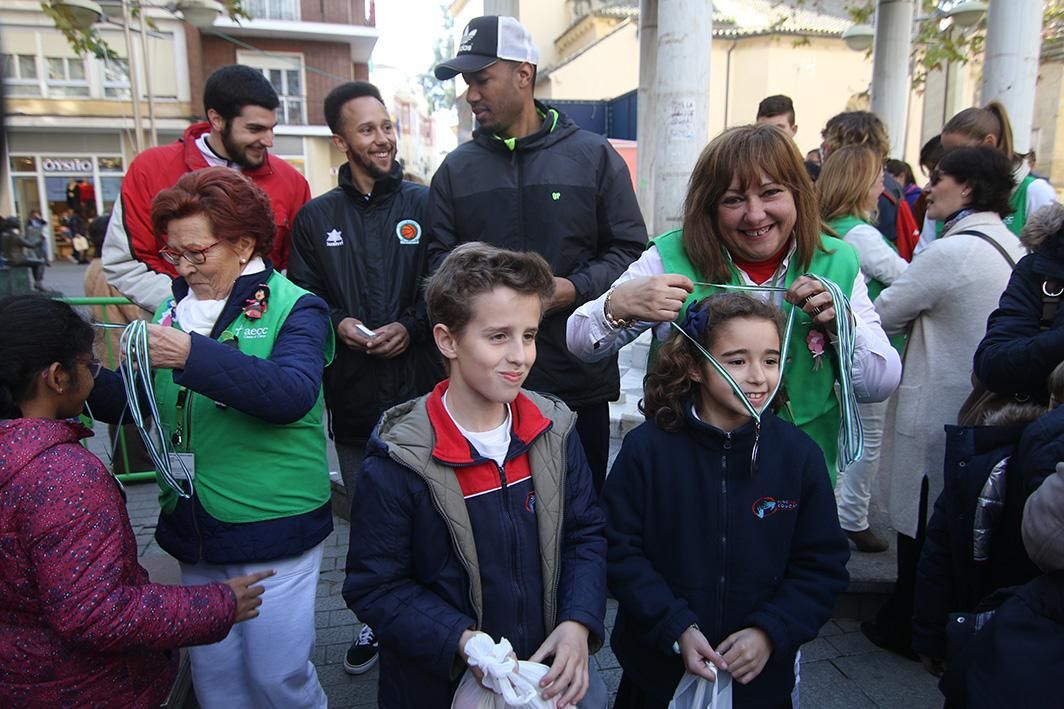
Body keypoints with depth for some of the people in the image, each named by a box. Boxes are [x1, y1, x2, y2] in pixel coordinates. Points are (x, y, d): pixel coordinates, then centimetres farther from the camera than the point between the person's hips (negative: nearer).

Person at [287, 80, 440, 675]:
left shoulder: (425, 204, 0)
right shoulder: (316, 218, 7)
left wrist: (411, 326, -14)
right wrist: (336, 322, -10)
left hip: (419, 391, -2)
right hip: (351, 398, 3)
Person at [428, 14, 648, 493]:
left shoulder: (594, 156, 3)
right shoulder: (457, 169, 8)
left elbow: (629, 248, 2)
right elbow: (439, 259, 8)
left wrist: (576, 288, -15)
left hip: (581, 379, -1)